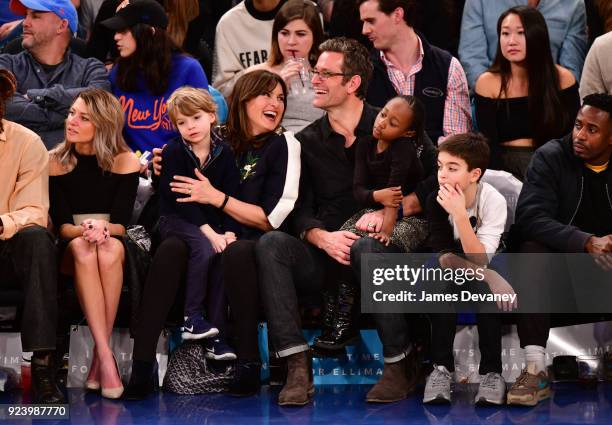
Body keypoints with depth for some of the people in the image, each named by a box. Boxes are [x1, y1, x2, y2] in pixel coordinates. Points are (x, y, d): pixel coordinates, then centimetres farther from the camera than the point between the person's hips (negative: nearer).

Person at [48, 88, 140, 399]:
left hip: (114, 244, 0)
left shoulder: (125, 161, 0)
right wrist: (83, 231, -26)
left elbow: (121, 223, -6)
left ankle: (100, 356, -35)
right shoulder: (56, 162, 3)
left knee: (110, 249, -37)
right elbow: (61, 223, -3)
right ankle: (106, 356, -44)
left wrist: (103, 229, -28)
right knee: (82, 248, -36)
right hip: (71, 250, 0)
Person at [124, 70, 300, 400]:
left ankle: (248, 365, -29)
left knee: (236, 252, -38)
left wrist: (215, 197, -8)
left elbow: (272, 218, -2)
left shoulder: (283, 146, 6)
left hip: (251, 243, -3)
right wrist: (165, 170, 4)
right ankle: (142, 366, -34)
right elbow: (183, 201, 24)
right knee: (170, 249, -30)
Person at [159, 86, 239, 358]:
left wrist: (229, 232, -15)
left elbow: (231, 197, 1)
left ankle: (216, 334, -18)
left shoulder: (224, 153, 5)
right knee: (205, 249, -31)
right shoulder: (174, 153, -5)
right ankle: (191, 318, -23)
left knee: (225, 254, -23)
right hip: (175, 220, -3)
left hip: (212, 221, 3)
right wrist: (209, 233, -22)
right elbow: (180, 198, -14)